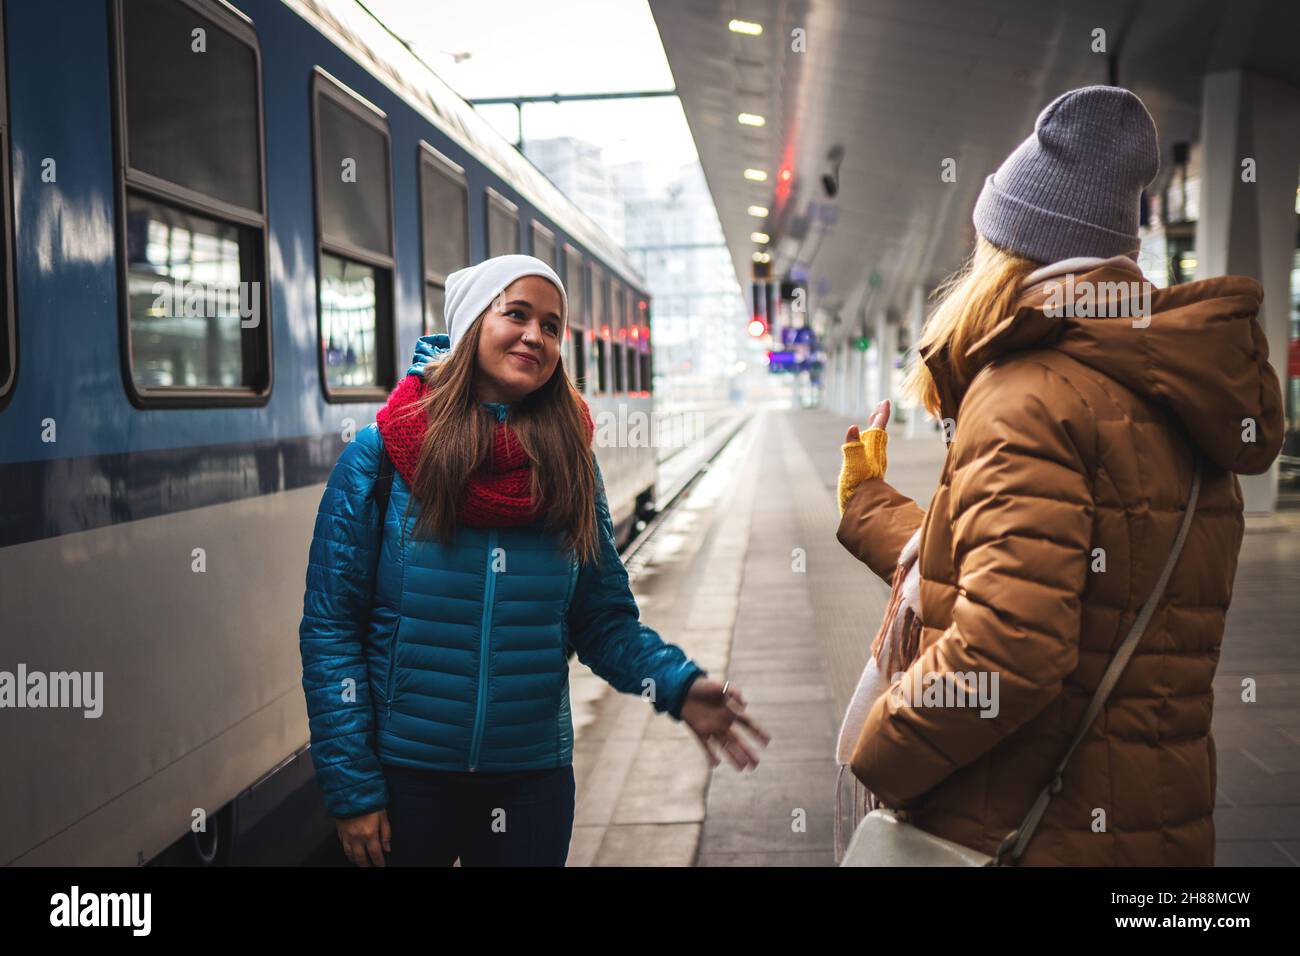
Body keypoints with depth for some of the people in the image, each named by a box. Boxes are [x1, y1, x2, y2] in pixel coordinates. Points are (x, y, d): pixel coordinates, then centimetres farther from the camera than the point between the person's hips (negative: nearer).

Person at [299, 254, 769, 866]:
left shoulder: (571, 467, 0)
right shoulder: (379, 456, -8)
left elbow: (605, 621, 2)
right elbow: (330, 629, -7)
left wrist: (677, 686, -17)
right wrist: (352, 790, -10)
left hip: (532, 779, 2)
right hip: (404, 775, -2)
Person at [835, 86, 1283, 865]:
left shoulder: (1032, 398, -17)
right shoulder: (1160, 399, 11)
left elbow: (1005, 650, -28)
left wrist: (874, 760, -14)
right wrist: (864, 503, 28)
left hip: (1023, 833, -8)